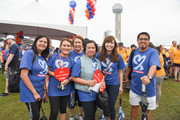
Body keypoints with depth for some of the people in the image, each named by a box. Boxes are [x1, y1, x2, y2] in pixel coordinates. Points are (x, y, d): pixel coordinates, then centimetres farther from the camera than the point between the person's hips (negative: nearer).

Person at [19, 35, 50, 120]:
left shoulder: (44, 57, 8)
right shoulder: (29, 53, -13)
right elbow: (23, 75, -19)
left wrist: (44, 91, 8)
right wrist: (35, 93, -16)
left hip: (40, 92, 7)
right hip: (29, 92, -7)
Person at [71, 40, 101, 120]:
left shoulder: (97, 61, 8)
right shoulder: (80, 61, -11)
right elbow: (74, 77, -12)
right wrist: (87, 82, -21)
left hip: (96, 92, 6)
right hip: (85, 92, -6)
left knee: (93, 114, 18)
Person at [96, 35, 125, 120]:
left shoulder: (118, 57, -4)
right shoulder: (99, 55, -3)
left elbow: (120, 71, 2)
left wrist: (121, 86, 3)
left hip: (114, 84, -1)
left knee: (111, 106, 5)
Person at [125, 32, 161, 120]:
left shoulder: (153, 52, -14)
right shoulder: (134, 52, 1)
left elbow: (154, 66, -33)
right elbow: (129, 66, 14)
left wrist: (149, 77, -51)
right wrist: (126, 77, 19)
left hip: (148, 88, -3)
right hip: (135, 86, 4)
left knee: (147, 110, 14)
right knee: (134, 106, 20)